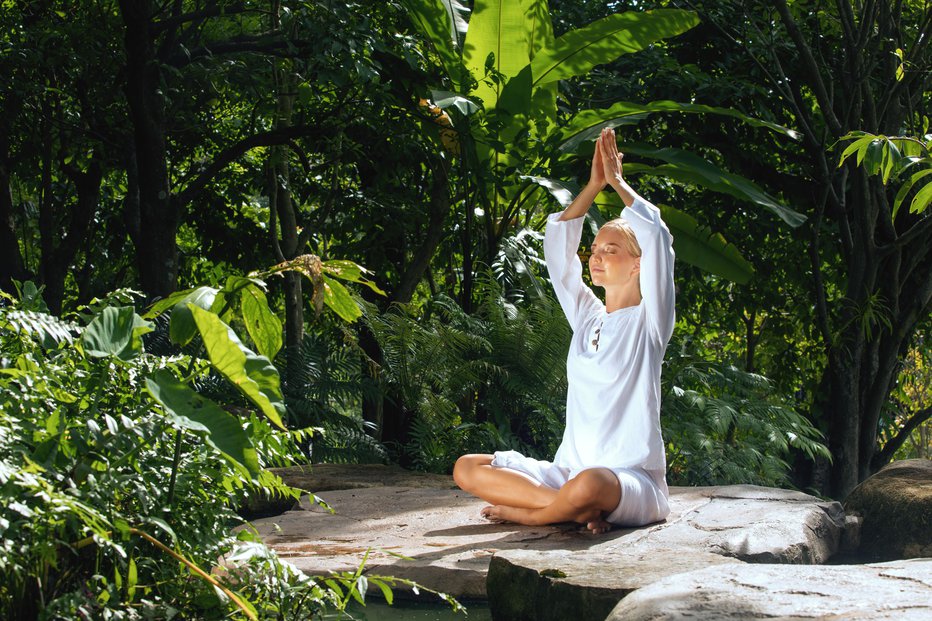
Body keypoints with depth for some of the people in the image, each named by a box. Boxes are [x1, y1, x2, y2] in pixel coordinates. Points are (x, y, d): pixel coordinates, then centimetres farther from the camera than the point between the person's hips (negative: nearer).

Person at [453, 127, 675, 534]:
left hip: (633, 483, -7)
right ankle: (577, 509, -17)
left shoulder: (648, 321, -1)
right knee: (467, 469, -9)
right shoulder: (587, 317, 16)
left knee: (589, 485, -43)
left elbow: (657, 238, -13)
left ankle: (522, 512, -15)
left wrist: (618, 182, -2)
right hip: (569, 472, 7)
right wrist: (593, 186, 7)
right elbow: (557, 245, 14)